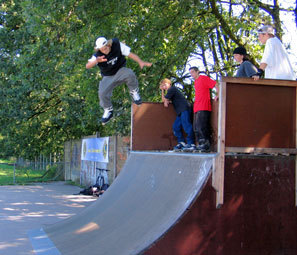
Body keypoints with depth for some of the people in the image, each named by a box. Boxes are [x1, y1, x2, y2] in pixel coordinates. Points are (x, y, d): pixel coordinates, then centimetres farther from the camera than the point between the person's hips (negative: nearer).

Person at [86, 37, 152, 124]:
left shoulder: (117, 45, -17)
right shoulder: (97, 56, -17)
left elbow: (130, 54, -15)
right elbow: (87, 66, -30)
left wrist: (140, 62, -32)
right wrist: (96, 61, -52)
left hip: (120, 72, -1)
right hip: (108, 77, 1)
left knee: (130, 74, -36)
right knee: (102, 93, -21)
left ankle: (134, 92, -8)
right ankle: (108, 111, 8)